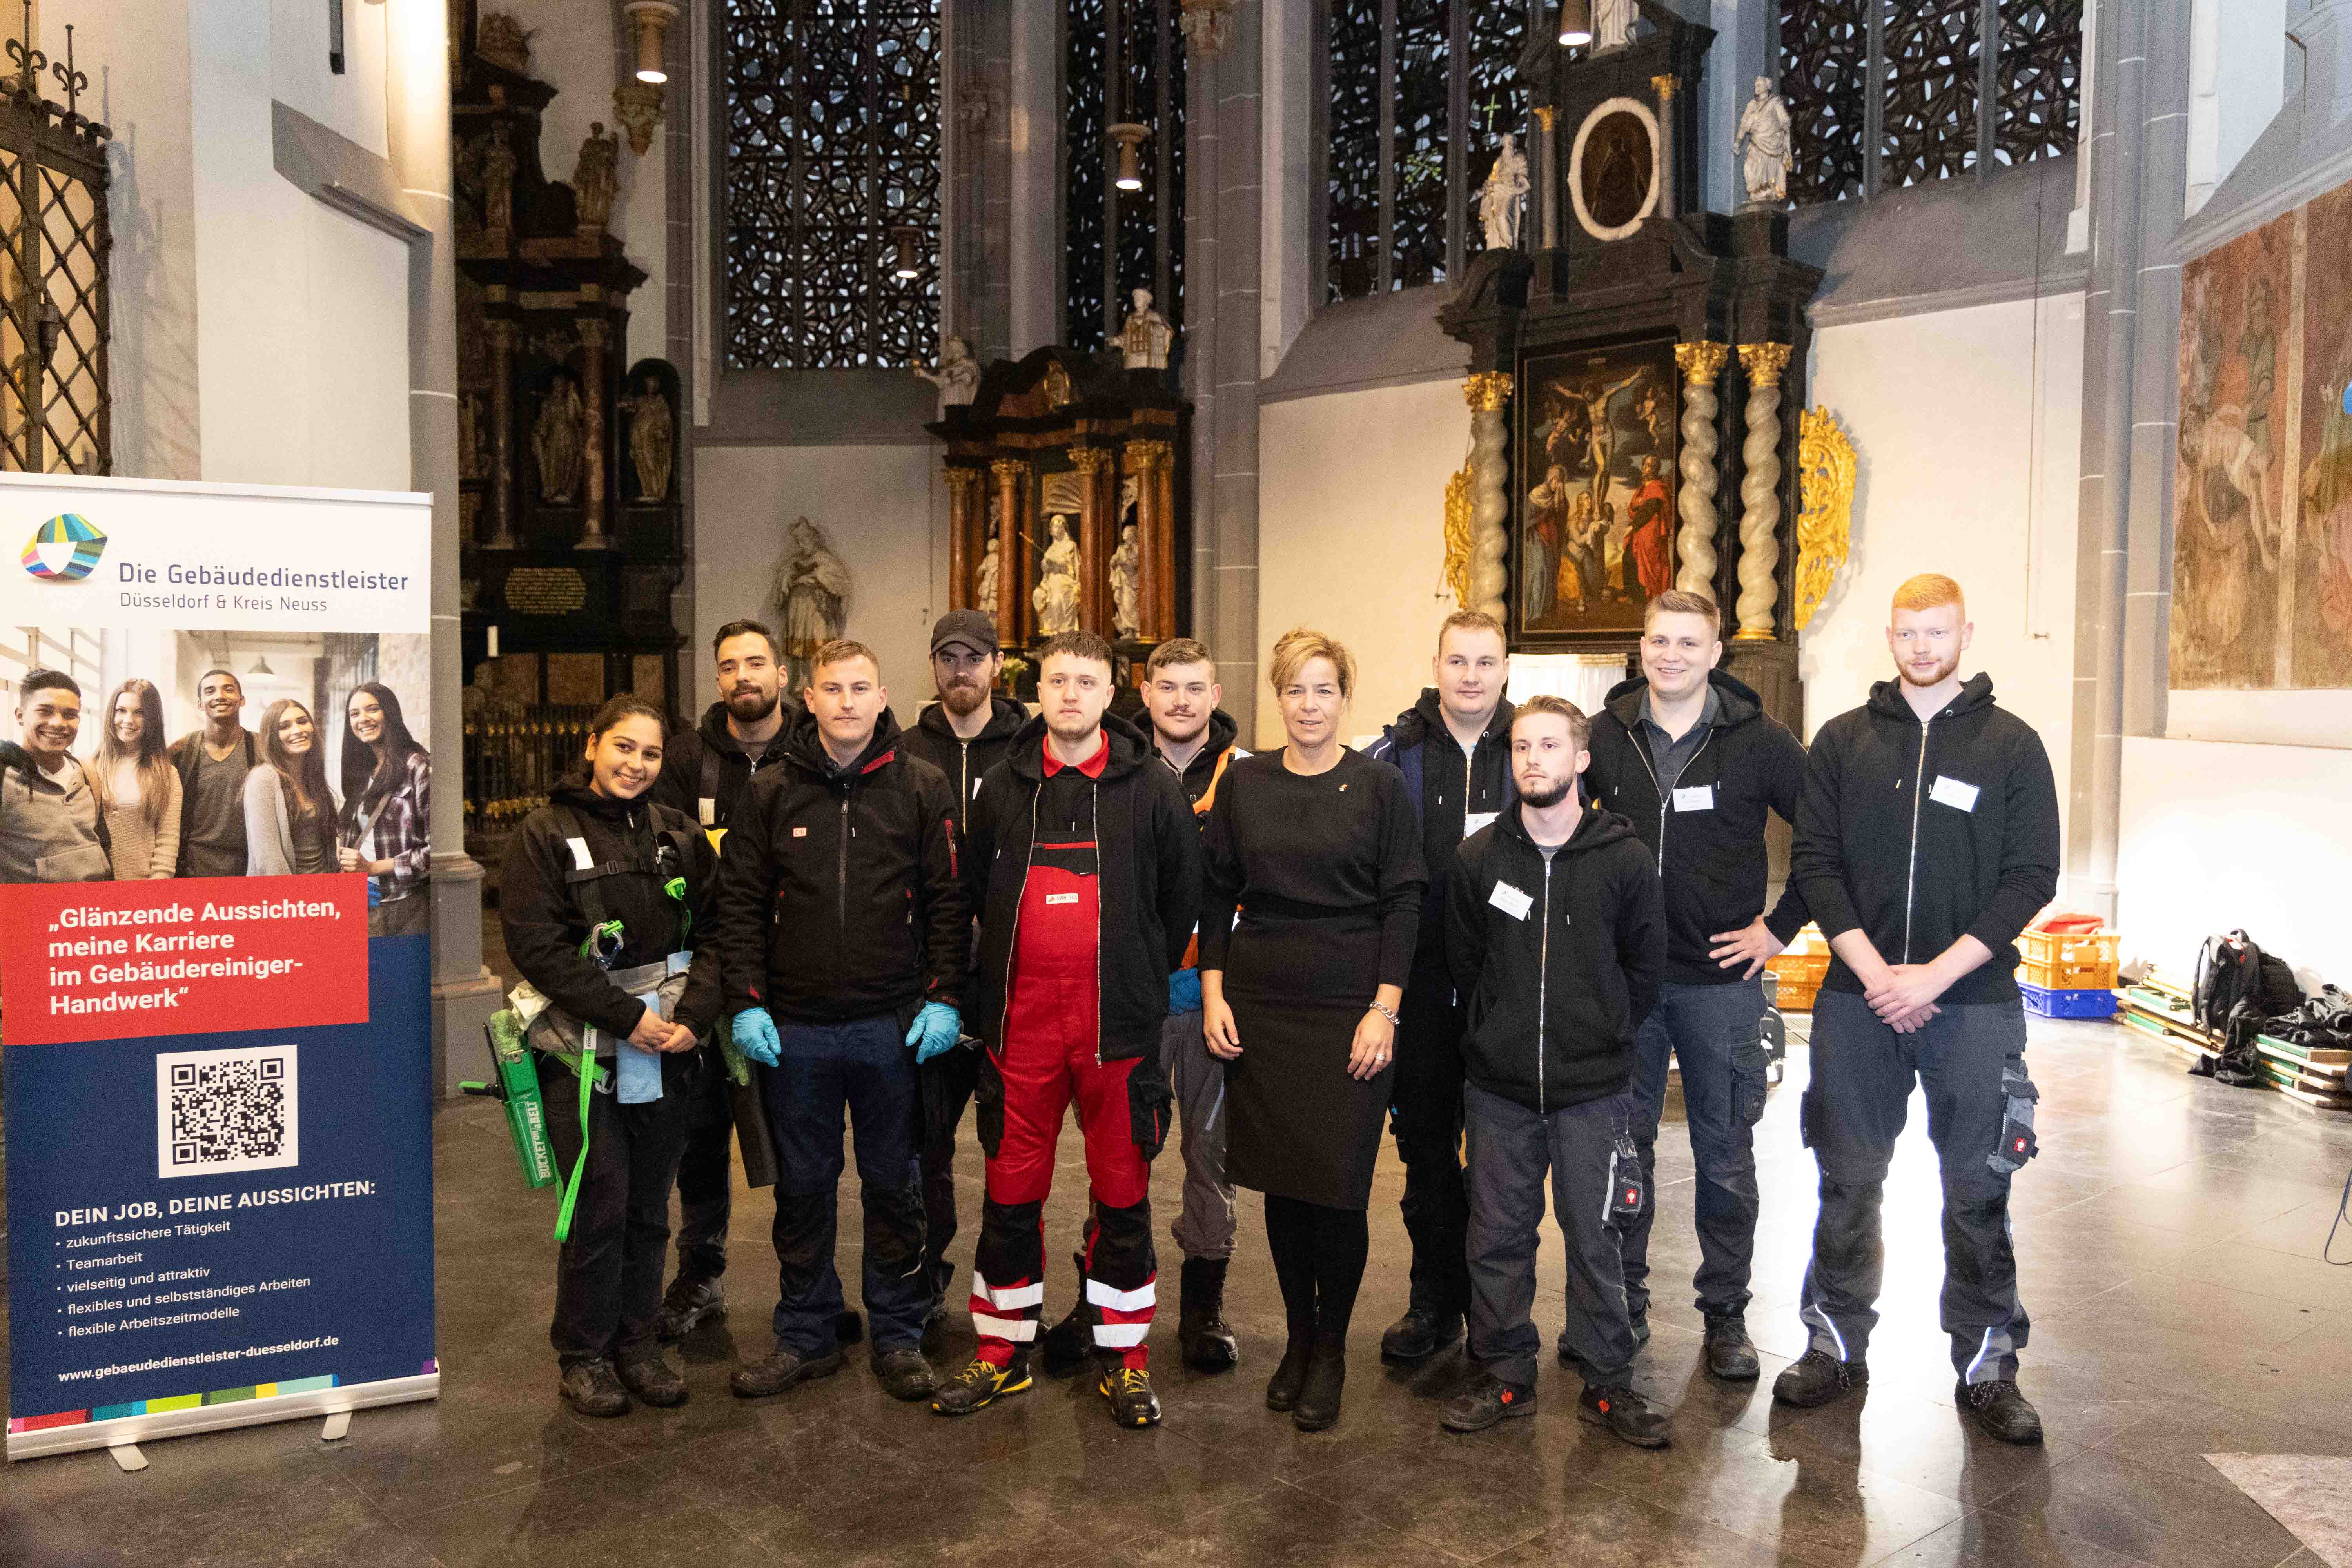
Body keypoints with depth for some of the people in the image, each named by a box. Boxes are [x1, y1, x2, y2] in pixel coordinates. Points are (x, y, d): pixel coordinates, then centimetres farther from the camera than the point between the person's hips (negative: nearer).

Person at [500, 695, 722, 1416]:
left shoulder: (677, 835, 8)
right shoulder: (546, 834, -4)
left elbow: (716, 931, 6)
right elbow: (535, 944, -12)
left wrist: (694, 1013, -9)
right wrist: (627, 1014, -15)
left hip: (667, 1053, 4)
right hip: (586, 1053, -4)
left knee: (649, 1207, 11)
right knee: (600, 1207, -1)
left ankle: (636, 1340, 27)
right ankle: (584, 1354, 19)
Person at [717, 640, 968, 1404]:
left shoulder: (922, 788, 0)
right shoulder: (771, 793, 3)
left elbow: (949, 902, 1)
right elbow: (740, 905, 4)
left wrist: (944, 999, -6)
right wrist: (747, 1003, -3)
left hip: (895, 1026, -1)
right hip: (796, 1028, 1)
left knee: (894, 1185, 10)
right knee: (803, 1187, 11)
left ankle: (898, 1334, 24)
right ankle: (805, 1335, 26)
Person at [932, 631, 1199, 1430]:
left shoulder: (1151, 788, 0)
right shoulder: (1003, 787, 8)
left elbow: (1183, 894, 7)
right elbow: (975, 891, 18)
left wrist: (1146, 979, 8)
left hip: (1119, 1020, -2)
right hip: (1021, 1018, 2)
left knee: (1122, 1190, 7)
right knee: (1012, 1187, 9)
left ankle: (1123, 1355, 21)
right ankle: (1003, 1351, 23)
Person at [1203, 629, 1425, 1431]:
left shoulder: (1379, 785, -1)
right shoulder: (1244, 782, 7)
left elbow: (1404, 903, -2)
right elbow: (1216, 893, 10)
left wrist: (1384, 1009, -9)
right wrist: (1213, 993, 2)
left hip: (1351, 1010, -2)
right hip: (1261, 1005, 3)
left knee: (1338, 1184, -2)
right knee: (1282, 1181, 9)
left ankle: (1331, 1350, 18)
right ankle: (1297, 1338, 27)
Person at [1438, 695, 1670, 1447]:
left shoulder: (1624, 858, -5)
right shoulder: (1478, 856, 0)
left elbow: (1646, 963, 6)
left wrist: (1602, 1035, 7)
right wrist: (1505, 1031, 8)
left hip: (1593, 1087, -2)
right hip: (1498, 1085, 2)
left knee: (1593, 1239, 7)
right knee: (1497, 1235, 10)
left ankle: (1609, 1383, 22)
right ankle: (1505, 1376, 25)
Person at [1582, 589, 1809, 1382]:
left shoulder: (1760, 741, -4)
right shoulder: (1603, 735, 1)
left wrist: (1782, 925, -3)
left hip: (1721, 979, -2)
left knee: (1725, 1155, 7)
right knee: (1620, 1144, 10)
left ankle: (1726, 1315, 22)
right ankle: (1621, 1304, 25)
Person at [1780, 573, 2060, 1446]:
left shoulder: (2012, 745, 2)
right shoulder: (1844, 741, 6)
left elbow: (2032, 878, -4)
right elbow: (1813, 862, 2)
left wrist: (1934, 975, -13)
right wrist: (1874, 972, -10)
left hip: (1972, 1001, -1)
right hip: (1857, 998, 1)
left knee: (1978, 1190, 6)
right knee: (1848, 1181, 9)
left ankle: (1987, 1366, 21)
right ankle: (1836, 1348, 23)